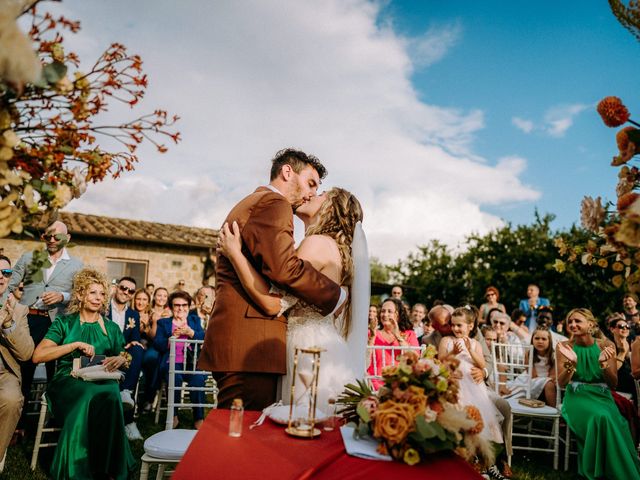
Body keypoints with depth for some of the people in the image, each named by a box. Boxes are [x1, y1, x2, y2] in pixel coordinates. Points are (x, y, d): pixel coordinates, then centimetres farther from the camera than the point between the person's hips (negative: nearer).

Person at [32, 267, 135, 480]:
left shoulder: (112, 328, 19)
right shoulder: (64, 323, 11)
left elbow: (125, 359, 20)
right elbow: (37, 356, -2)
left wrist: (121, 360, -5)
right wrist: (75, 345, -12)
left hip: (103, 381, 2)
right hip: (68, 381, -2)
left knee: (109, 395, -36)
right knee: (93, 395, -37)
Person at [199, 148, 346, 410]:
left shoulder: (249, 203, 25)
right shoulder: (274, 204, -9)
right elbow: (284, 267, -22)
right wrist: (337, 297, -12)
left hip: (234, 339, 11)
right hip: (249, 343, -10)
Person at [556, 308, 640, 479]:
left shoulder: (605, 345, 2)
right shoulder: (565, 347, 0)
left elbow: (613, 383, 2)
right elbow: (561, 383, -3)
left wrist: (603, 363, -18)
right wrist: (571, 363, -22)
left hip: (602, 397, 2)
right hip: (577, 397, -1)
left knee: (617, 424, -32)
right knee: (601, 417, -33)